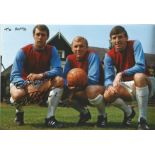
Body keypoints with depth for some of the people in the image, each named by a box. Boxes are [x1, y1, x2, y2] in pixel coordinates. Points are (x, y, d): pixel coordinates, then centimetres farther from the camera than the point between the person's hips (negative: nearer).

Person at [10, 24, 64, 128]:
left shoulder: (52, 50, -8)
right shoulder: (23, 51, -14)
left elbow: (58, 70, -20)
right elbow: (14, 75, -20)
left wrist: (41, 75, -37)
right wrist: (27, 86, -40)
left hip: (43, 84, 2)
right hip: (24, 83, -2)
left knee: (59, 80, -27)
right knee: (17, 95, -37)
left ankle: (50, 117, -22)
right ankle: (19, 111, 3)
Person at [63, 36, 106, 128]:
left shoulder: (92, 56, -19)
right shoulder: (70, 58, -2)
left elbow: (93, 79, -27)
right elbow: (65, 77, -4)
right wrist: (68, 84, -26)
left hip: (99, 88, -6)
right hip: (82, 91, 6)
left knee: (91, 90, -39)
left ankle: (102, 116, -9)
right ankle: (85, 113, 10)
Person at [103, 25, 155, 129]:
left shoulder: (135, 44, -15)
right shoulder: (109, 56, -5)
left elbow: (141, 67, -27)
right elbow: (108, 78, -11)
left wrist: (121, 74, -34)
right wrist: (110, 86, -34)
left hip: (145, 84, -3)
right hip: (128, 87, 4)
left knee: (138, 76, -38)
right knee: (108, 95, -23)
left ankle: (143, 119, -29)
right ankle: (129, 112, 10)